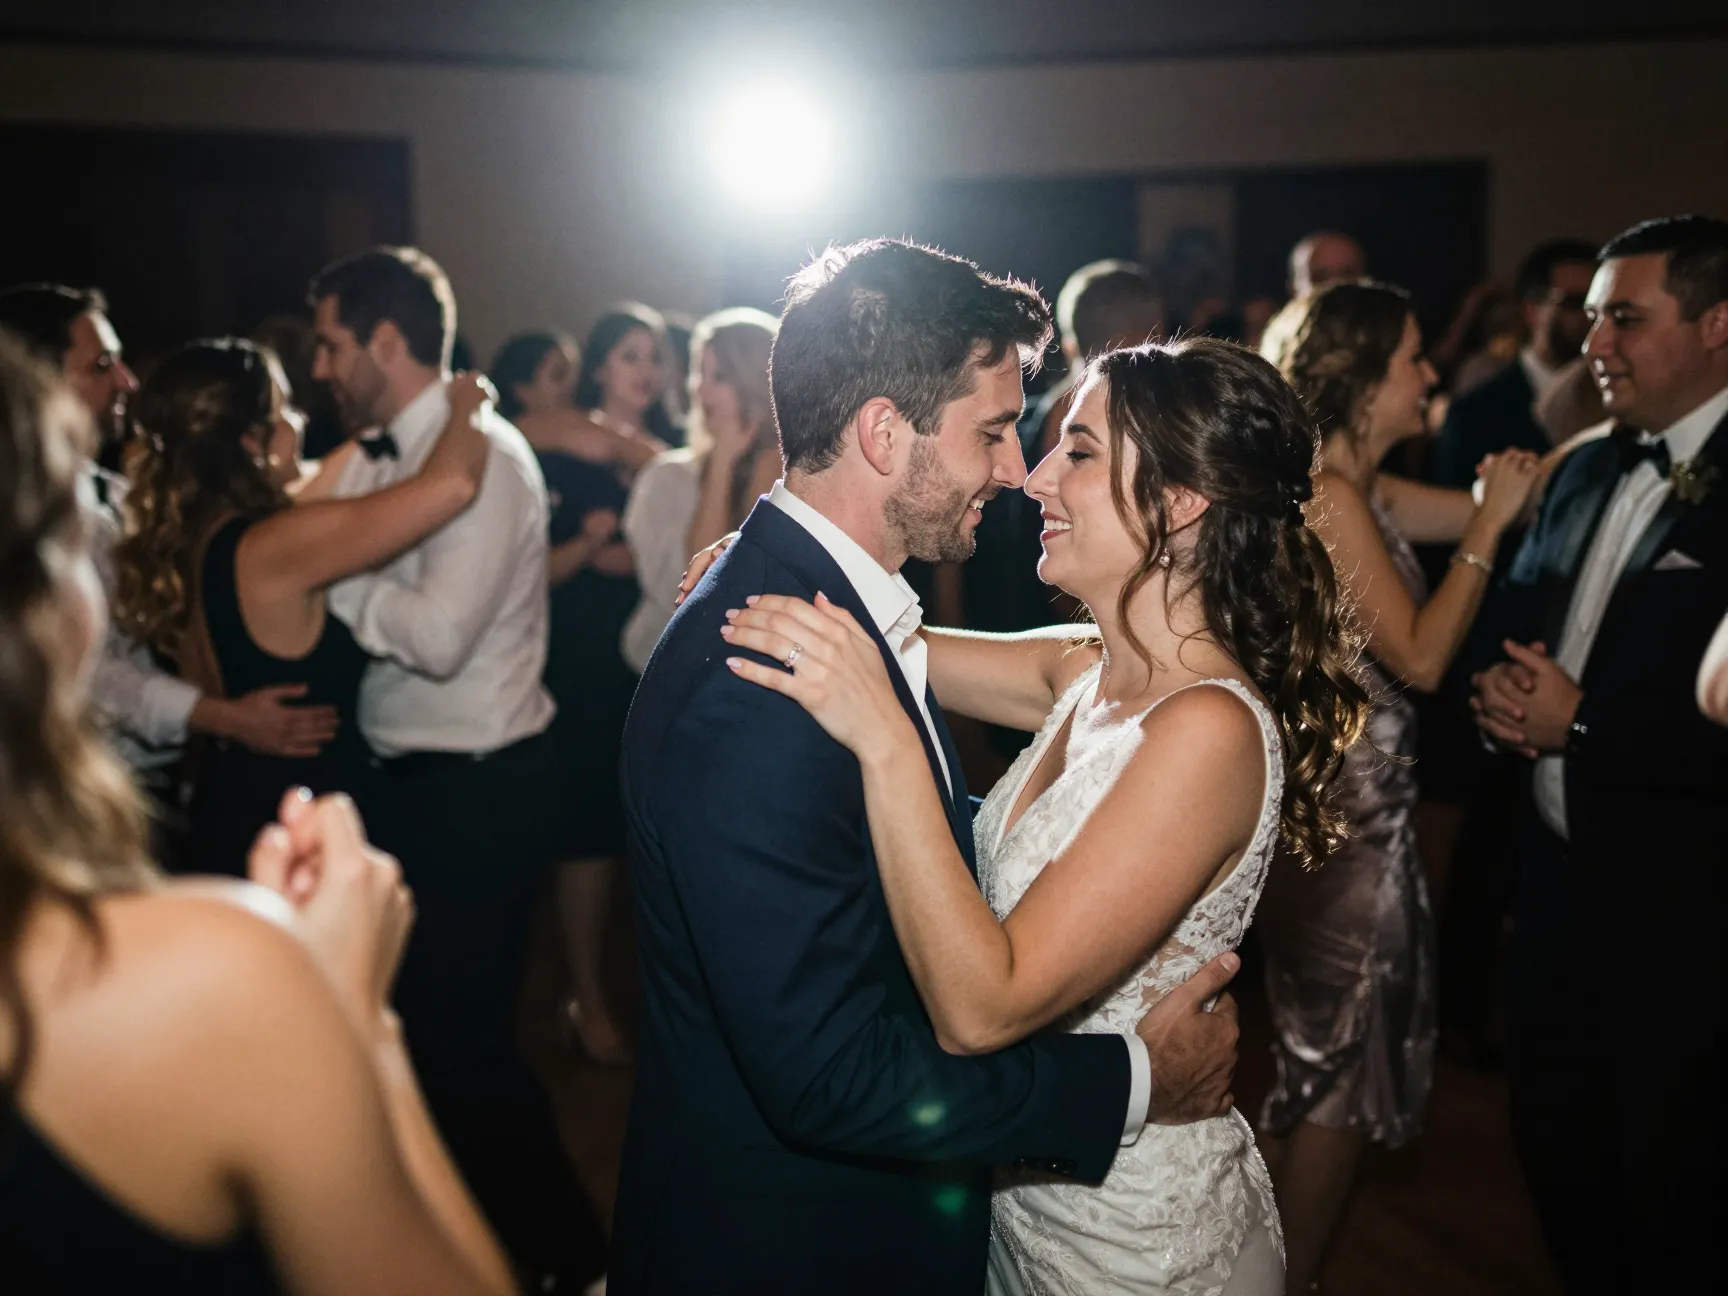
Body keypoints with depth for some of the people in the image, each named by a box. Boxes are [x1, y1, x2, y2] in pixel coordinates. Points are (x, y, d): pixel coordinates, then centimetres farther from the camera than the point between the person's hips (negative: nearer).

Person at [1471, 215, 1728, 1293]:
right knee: (1554, 1146, 22)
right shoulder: (1585, 471, 7)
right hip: (1559, 871, 7)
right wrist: (1506, 691, -4)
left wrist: (1584, 718, -20)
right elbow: (1519, 627, 16)